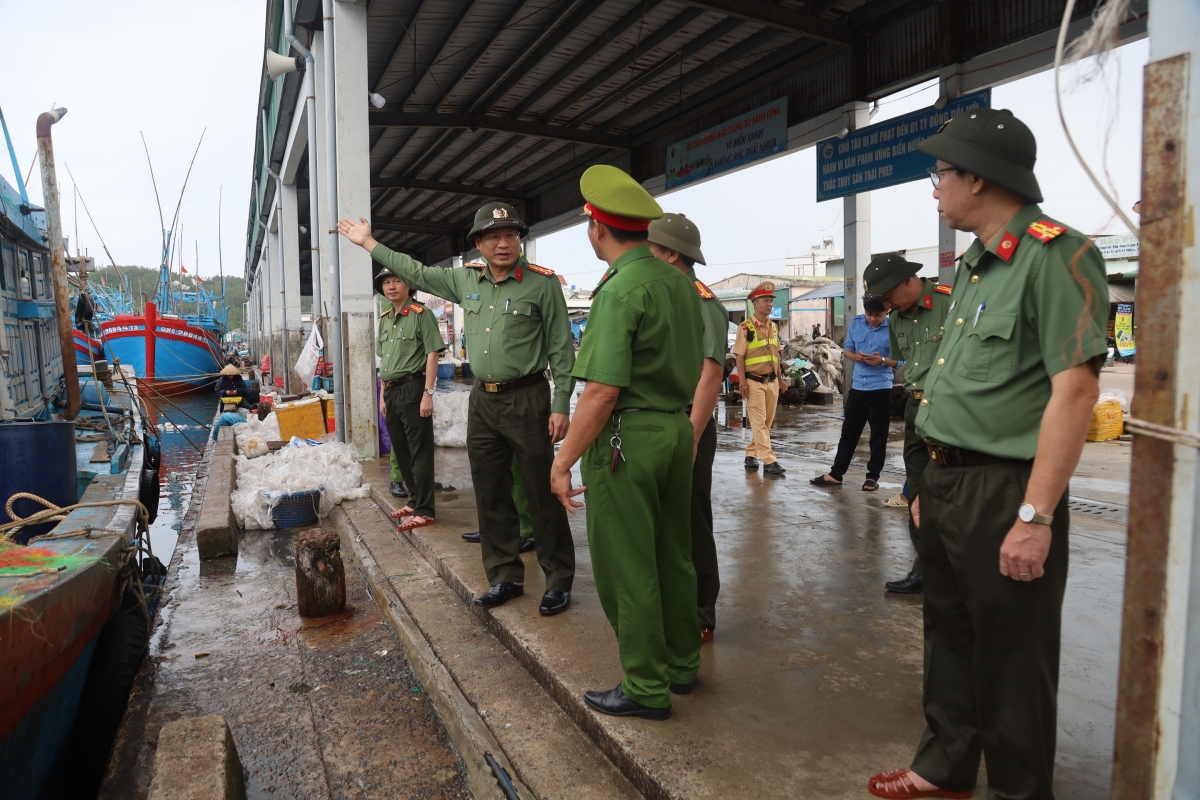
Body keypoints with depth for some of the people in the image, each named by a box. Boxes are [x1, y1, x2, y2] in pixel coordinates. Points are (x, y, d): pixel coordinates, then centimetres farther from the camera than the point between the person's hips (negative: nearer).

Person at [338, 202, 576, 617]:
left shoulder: (543, 283, -8)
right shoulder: (467, 280, 10)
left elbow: (562, 349, -9)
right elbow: (417, 273, 22)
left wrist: (561, 406, -13)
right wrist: (369, 243, 25)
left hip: (527, 400, -6)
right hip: (482, 401, 6)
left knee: (543, 495, 0)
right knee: (491, 496, 12)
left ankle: (559, 580, 14)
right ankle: (505, 577, 25)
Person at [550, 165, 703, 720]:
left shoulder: (620, 289, -17)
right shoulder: (680, 283, 9)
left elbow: (602, 391, -22)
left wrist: (563, 461, -16)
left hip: (626, 439, -9)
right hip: (677, 429, 9)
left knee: (627, 569, 4)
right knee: (672, 556, 18)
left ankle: (646, 688, 17)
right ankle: (681, 664, 33)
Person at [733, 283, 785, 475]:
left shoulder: (773, 327, 12)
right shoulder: (746, 327, -9)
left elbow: (776, 355, 17)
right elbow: (739, 356, -11)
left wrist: (780, 378, 16)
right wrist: (742, 381, -17)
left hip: (772, 382, 7)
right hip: (754, 382, -7)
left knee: (766, 422, 11)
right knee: (759, 423, -4)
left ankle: (751, 454, 23)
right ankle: (769, 461, -4)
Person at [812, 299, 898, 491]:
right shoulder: (855, 323, 2)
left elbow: (900, 360, -8)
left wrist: (883, 361, -26)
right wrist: (855, 356, -11)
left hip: (881, 388, -4)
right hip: (857, 387, 4)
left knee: (878, 434, 6)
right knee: (848, 431, 10)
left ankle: (872, 477, 16)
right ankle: (836, 473, 16)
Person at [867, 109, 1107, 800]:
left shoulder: (1056, 254, -14)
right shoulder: (977, 264, 14)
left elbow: (1075, 391, -21)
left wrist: (1036, 516, -22)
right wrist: (934, 484, 17)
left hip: (1005, 491, -9)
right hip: (948, 484, 9)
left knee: (1011, 663, 6)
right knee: (951, 639, 20)